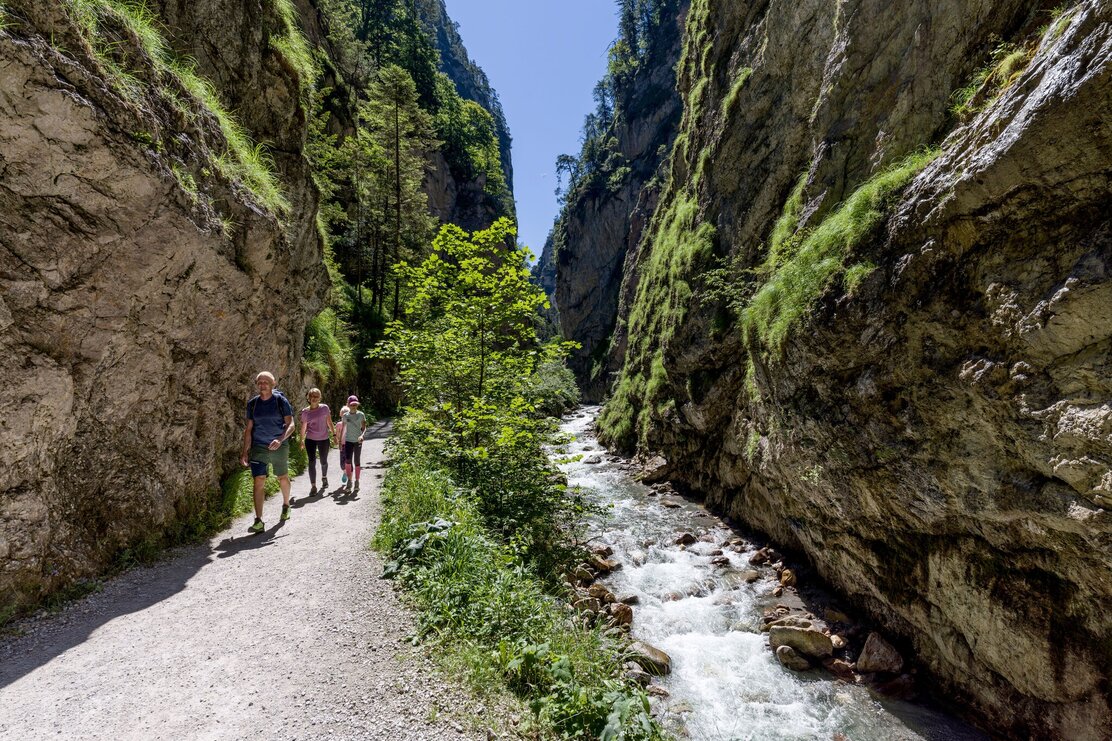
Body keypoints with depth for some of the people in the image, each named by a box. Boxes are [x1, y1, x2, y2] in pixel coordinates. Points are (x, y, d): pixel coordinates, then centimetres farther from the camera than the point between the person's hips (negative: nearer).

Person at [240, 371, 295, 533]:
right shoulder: (252, 403, 3)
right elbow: (249, 429, 7)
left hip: (279, 447, -1)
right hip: (258, 447, 1)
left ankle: (286, 505, 40)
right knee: (259, 481, -8)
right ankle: (258, 521, -7)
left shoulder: (281, 401, -5)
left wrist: (280, 439, -25)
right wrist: (245, 452, 2)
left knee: (283, 478, 14)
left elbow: (290, 424, -8)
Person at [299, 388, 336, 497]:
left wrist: (334, 434, 0)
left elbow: (329, 422, 3)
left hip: (323, 439, 0)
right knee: (312, 462, -7)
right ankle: (313, 486, -2)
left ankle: (324, 477, 41)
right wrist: (302, 441, 11)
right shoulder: (305, 412, -1)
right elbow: (303, 427, 8)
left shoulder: (325, 408, -3)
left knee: (323, 462, 11)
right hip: (310, 440, 0)